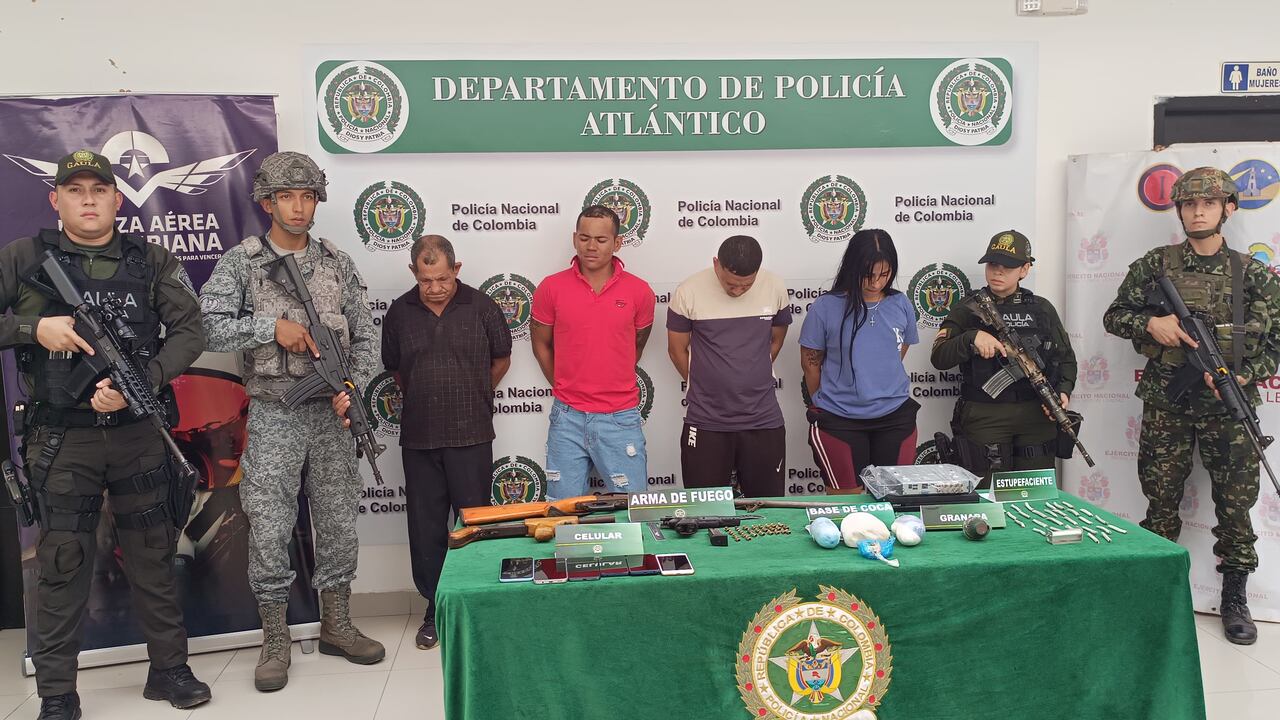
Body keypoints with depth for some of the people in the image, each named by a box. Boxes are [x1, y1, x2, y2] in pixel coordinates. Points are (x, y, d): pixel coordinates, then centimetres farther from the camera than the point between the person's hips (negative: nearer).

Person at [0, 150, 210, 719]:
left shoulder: (152, 261, 3)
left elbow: (189, 331, -3)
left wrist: (140, 383, -17)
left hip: (138, 435, 1)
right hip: (61, 442, -1)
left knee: (153, 556, 11)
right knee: (62, 565, 6)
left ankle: (169, 668, 25)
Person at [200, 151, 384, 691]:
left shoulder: (336, 263, 7)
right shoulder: (241, 261, 0)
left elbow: (365, 336, 6)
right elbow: (208, 327, -11)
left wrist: (353, 387, -8)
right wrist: (273, 326, -18)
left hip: (331, 412, 3)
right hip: (274, 416, -2)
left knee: (338, 523, 9)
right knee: (269, 528, 0)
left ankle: (336, 625, 24)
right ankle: (275, 640, 14)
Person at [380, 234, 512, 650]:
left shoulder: (481, 307, -1)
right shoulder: (400, 312, 4)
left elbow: (501, 359, 12)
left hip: (471, 436, -2)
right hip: (419, 438, 2)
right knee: (426, 527, 8)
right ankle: (436, 608, 21)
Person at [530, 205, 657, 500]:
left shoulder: (639, 291, -1)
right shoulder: (551, 288, -2)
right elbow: (541, 345, 10)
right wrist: (564, 388, 12)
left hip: (620, 419, 0)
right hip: (567, 419, 0)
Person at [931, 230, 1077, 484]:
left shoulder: (1042, 308, 10)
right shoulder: (968, 309, 0)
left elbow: (1066, 356, 16)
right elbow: (938, 358, -8)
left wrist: (1064, 390, -1)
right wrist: (972, 338, -23)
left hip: (1037, 416, 3)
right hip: (985, 419, -3)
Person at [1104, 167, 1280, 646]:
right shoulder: (1155, 265, 3)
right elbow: (1115, 316, 6)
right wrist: (1150, 323, -13)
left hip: (1228, 406, 0)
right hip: (1166, 404, 0)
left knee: (1236, 500, 6)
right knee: (1161, 499, 8)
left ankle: (1234, 596, 21)